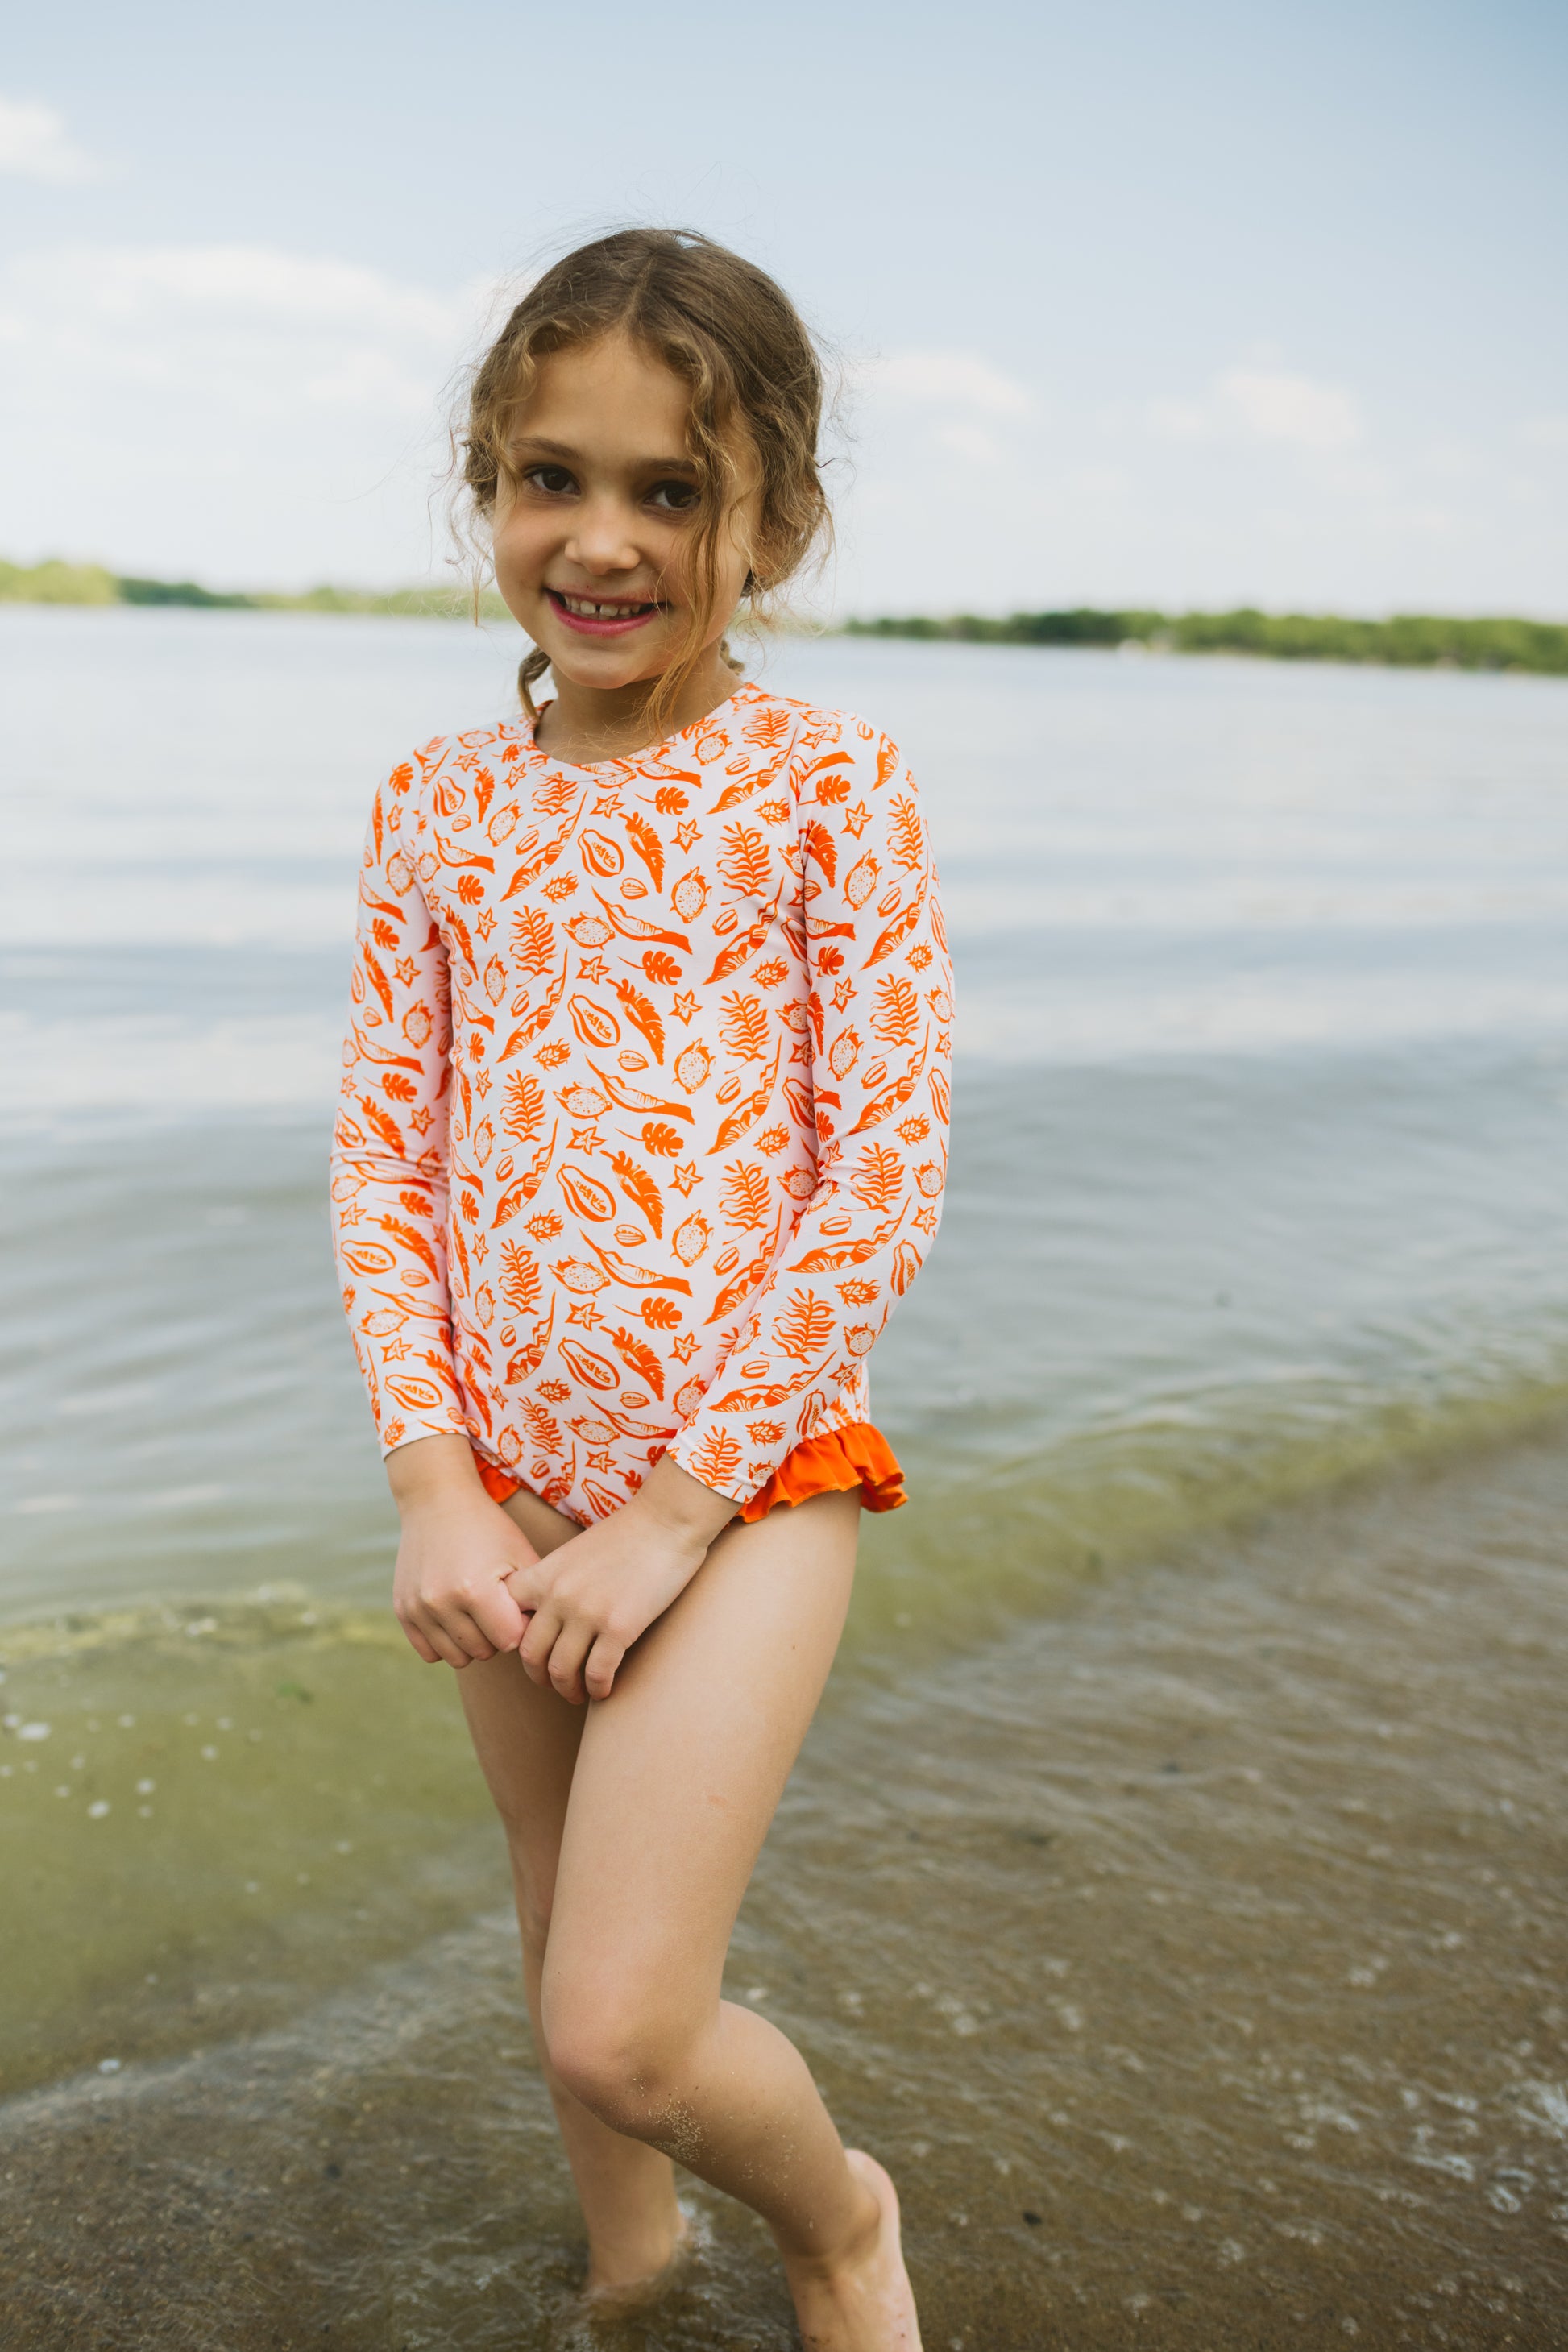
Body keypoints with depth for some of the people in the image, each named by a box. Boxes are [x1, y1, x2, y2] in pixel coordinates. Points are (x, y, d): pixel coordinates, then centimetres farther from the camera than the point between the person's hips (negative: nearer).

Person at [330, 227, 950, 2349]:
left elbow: (886, 1184, -11)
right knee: (572, 1967, 20)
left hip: (753, 1474, -4)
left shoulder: (828, 785, -8)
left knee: (623, 2027, -11)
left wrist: (677, 1510, -12)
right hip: (508, 1479, 5)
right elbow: (385, 1149, 5)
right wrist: (435, 1483, -5)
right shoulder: (441, 804, 4)